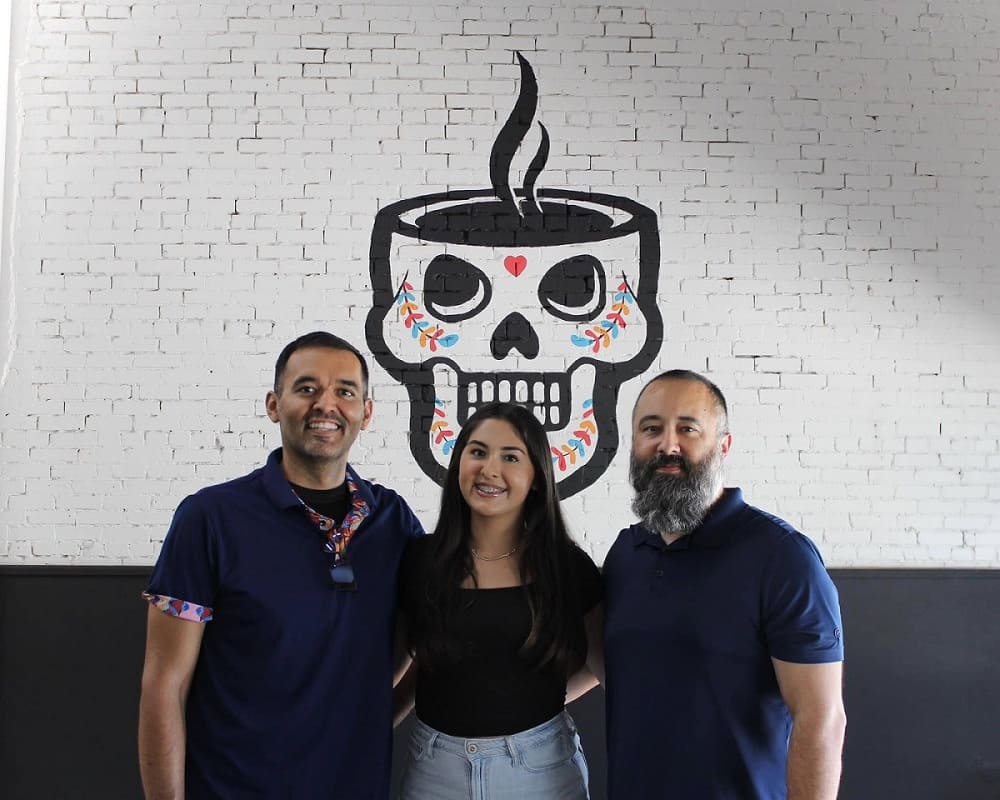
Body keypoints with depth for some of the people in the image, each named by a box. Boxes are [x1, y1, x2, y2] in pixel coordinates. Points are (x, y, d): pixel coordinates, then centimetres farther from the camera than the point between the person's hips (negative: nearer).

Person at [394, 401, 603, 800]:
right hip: (436, 768, 1)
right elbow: (412, 663, 7)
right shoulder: (418, 559, -4)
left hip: (542, 767, 0)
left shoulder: (569, 565, -6)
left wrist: (545, 695, 0)